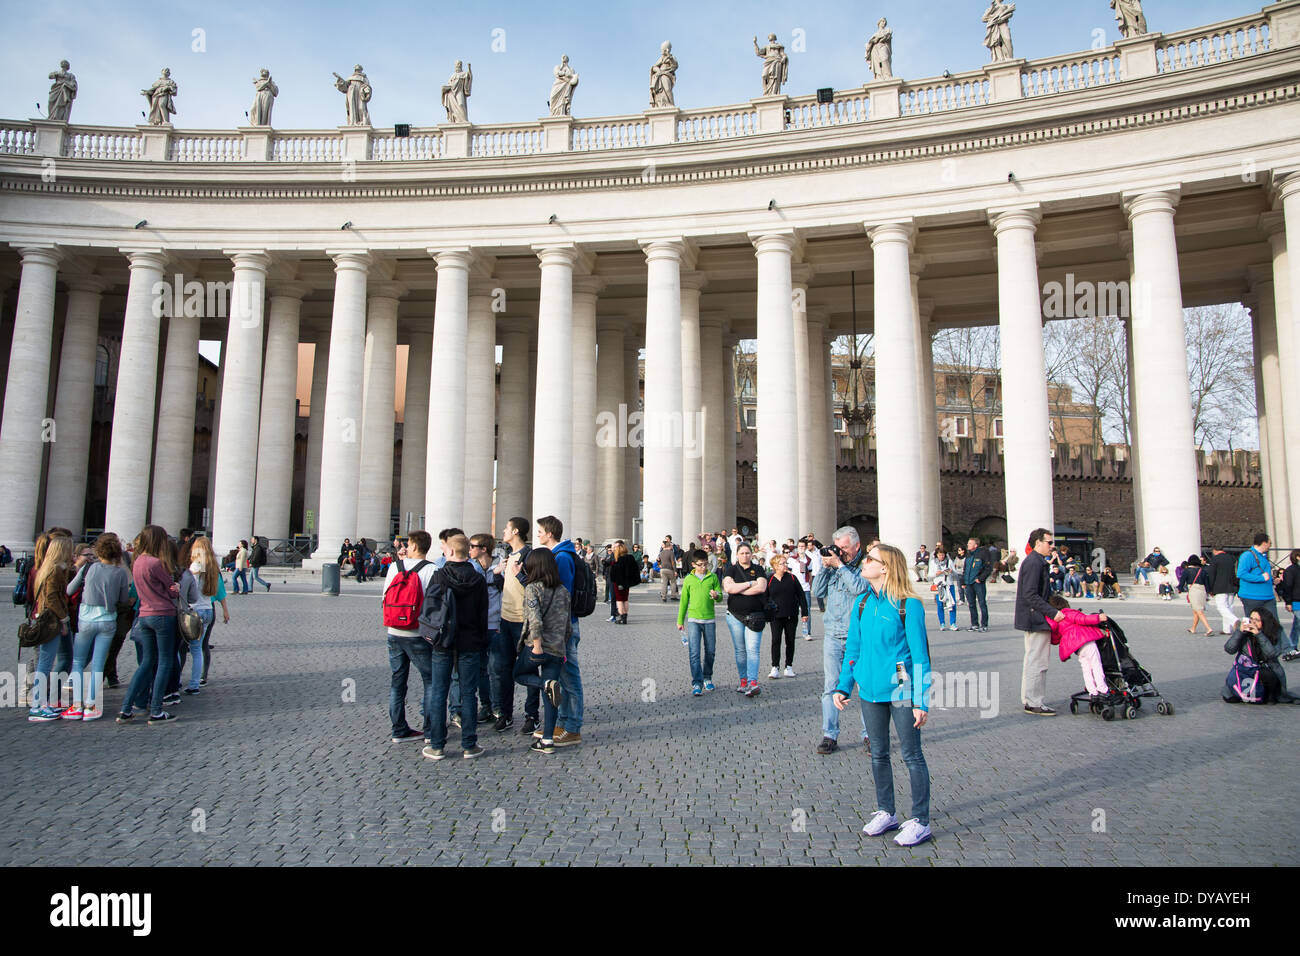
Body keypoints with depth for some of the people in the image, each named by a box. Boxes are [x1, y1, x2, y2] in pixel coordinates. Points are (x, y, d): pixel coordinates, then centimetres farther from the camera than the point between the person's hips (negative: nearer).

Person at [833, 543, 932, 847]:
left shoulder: (908, 605, -12)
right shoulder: (862, 604, 5)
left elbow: (920, 654, -11)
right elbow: (853, 648, 12)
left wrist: (921, 700, -13)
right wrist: (843, 686, 8)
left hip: (900, 690, -6)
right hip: (870, 690, 6)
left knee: (912, 756, 4)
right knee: (878, 754, 16)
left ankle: (920, 821, 17)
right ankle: (885, 813, 31)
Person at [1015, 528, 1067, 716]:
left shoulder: (1035, 561, 17)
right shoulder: (1034, 563, -17)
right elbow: (1030, 595, -23)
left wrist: (1051, 612, 19)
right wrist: (1052, 612, -23)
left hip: (1031, 620, 11)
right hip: (1036, 620, -11)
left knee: (1031, 660, 16)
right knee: (1038, 662, -6)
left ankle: (1029, 700, 24)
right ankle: (1036, 704, -2)